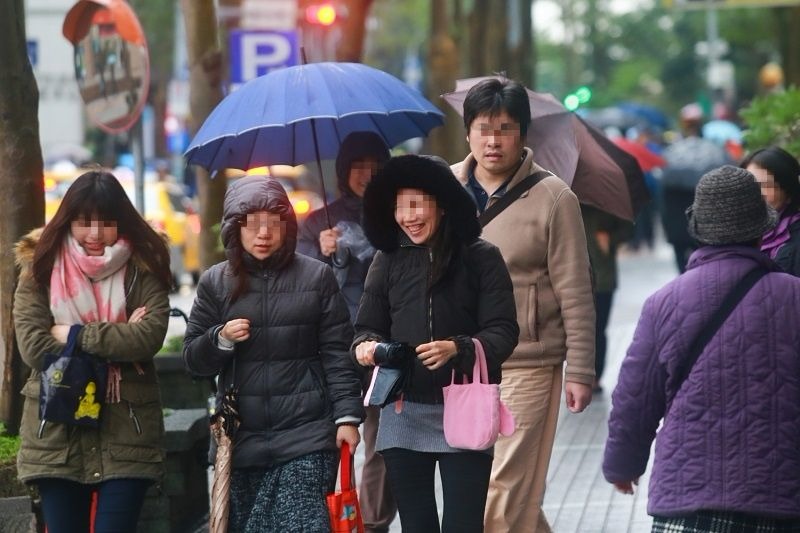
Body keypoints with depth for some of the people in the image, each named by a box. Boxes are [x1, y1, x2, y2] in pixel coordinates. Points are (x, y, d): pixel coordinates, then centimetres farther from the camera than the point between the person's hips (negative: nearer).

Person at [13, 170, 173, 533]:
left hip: (126, 433, -1)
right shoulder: (40, 269, 4)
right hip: (57, 433, 1)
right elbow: (33, 347, -9)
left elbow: (150, 335, -15)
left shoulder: (142, 270, 2)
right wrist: (117, 341, -11)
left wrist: (75, 336, -13)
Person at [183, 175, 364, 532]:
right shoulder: (215, 283, 8)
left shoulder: (316, 277, 4)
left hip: (306, 435, -2)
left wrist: (346, 416, -6)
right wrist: (221, 339, -8)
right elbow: (192, 360, 11)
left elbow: (337, 354, 2)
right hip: (241, 437, 2)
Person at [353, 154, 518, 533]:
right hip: (403, 413, 3)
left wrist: (457, 349, -24)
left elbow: (503, 333, -7)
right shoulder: (388, 260, 6)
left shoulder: (481, 258, -3)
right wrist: (365, 346, -13)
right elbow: (367, 327, 11)